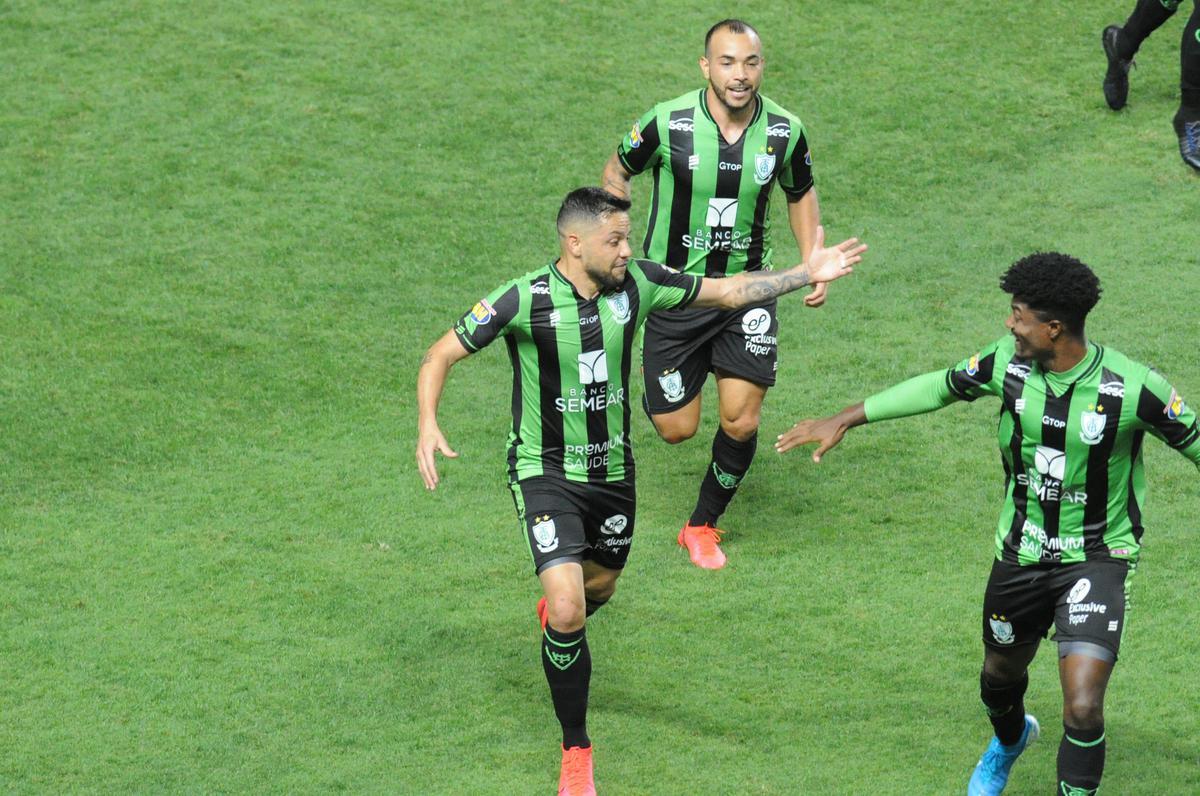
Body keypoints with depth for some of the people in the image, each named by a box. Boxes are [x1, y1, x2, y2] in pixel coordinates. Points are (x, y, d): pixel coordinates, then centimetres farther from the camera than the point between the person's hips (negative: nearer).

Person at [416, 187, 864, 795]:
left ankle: (557, 608, 66)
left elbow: (728, 291, 3)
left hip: (613, 469, 5)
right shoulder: (525, 300, -22)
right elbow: (440, 356, -15)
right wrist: (427, 426, -32)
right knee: (568, 610, -18)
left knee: (598, 587, 25)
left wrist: (807, 273, -3)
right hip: (546, 472, -5)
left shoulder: (637, 284, -10)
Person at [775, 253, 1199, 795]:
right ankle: (1010, 741, 62)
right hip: (1021, 552, 5)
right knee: (1000, 676, 26)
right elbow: (940, 387, 5)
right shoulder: (1008, 364, -11)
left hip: (1097, 559, -5)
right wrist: (843, 420, 9)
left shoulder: (1133, 389, -24)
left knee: (1082, 707, -20)